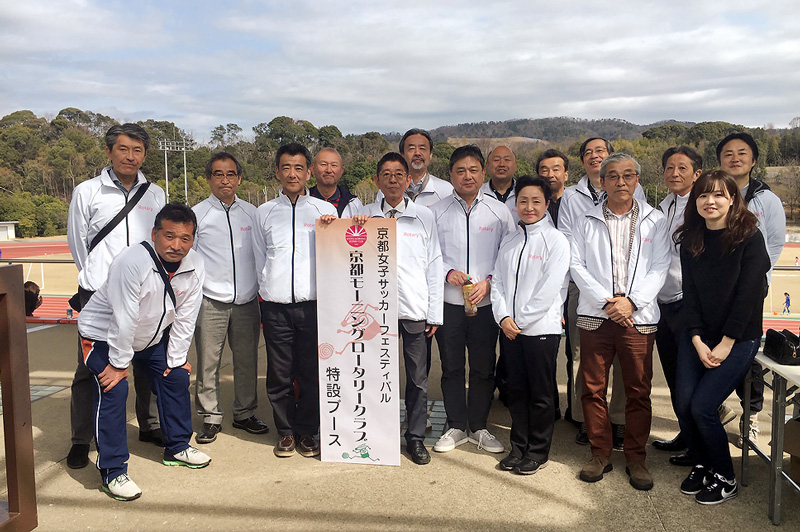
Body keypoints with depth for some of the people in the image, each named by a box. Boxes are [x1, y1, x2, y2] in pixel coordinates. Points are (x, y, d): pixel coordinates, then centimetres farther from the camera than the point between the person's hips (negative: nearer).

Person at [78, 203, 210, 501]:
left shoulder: (194, 267, -17)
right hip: (103, 335, -6)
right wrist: (119, 363, -23)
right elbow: (123, 321, -30)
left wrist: (176, 359, -4)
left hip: (152, 337, 7)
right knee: (114, 390, -18)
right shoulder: (132, 262, -36)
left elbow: (185, 319, -9)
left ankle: (177, 446, 26)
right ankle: (112, 471, -6)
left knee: (177, 377, 7)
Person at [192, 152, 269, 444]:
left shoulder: (251, 213, 9)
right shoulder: (197, 214, 2)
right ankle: (210, 417, 17)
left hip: (247, 300, 2)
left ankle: (245, 413, 25)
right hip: (210, 302, -2)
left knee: (247, 360, 9)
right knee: (208, 362, 2)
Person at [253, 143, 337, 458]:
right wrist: (269, 291, 13)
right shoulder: (264, 213, 12)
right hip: (276, 306, 1)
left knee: (312, 373, 4)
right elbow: (260, 260, 18)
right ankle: (285, 431, 22)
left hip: (313, 304, -1)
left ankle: (307, 432, 21)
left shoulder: (326, 211, 9)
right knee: (279, 374, 5)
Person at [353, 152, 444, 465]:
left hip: (415, 309, 0)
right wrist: (357, 230, -7)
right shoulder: (364, 216, 7)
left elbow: (434, 266, 6)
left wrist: (434, 313, 2)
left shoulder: (424, 217, 6)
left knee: (418, 378, 5)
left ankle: (415, 437, 19)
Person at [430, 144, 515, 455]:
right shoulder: (437, 212, 2)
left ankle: (478, 427, 25)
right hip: (448, 301, 0)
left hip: (486, 302, 0)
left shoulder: (499, 212, 4)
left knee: (484, 368, 8)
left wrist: (488, 283, -10)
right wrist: (447, 272, -11)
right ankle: (456, 427, 24)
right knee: (451, 367, 8)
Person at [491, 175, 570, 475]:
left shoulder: (556, 240, -5)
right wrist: (503, 317, -6)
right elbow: (498, 281, 9)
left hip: (541, 327, -5)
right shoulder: (508, 241, 12)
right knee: (517, 390, 12)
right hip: (509, 328, 5)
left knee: (541, 394, 4)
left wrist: (521, 320, -12)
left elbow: (550, 287, -12)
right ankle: (518, 446, 25)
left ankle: (538, 451, 18)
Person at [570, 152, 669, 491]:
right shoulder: (587, 222, 8)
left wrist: (631, 301, -12)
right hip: (595, 315, 1)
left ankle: (636, 458, 19)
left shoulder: (655, 221, 8)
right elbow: (577, 266, 2)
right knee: (593, 388, 4)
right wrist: (605, 300, -10)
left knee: (639, 391, 4)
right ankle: (600, 454, 19)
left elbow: (660, 268, 2)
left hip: (638, 317, 0)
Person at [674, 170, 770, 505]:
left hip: (739, 338, -4)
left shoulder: (750, 237, -9)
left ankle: (725, 478, 12)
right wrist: (698, 342, -8)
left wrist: (724, 345, -14)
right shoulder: (690, 241, 5)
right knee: (684, 405, -5)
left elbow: (748, 294, -13)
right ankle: (701, 465, 22)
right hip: (698, 336, 4)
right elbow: (690, 294, 2)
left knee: (702, 407, -12)